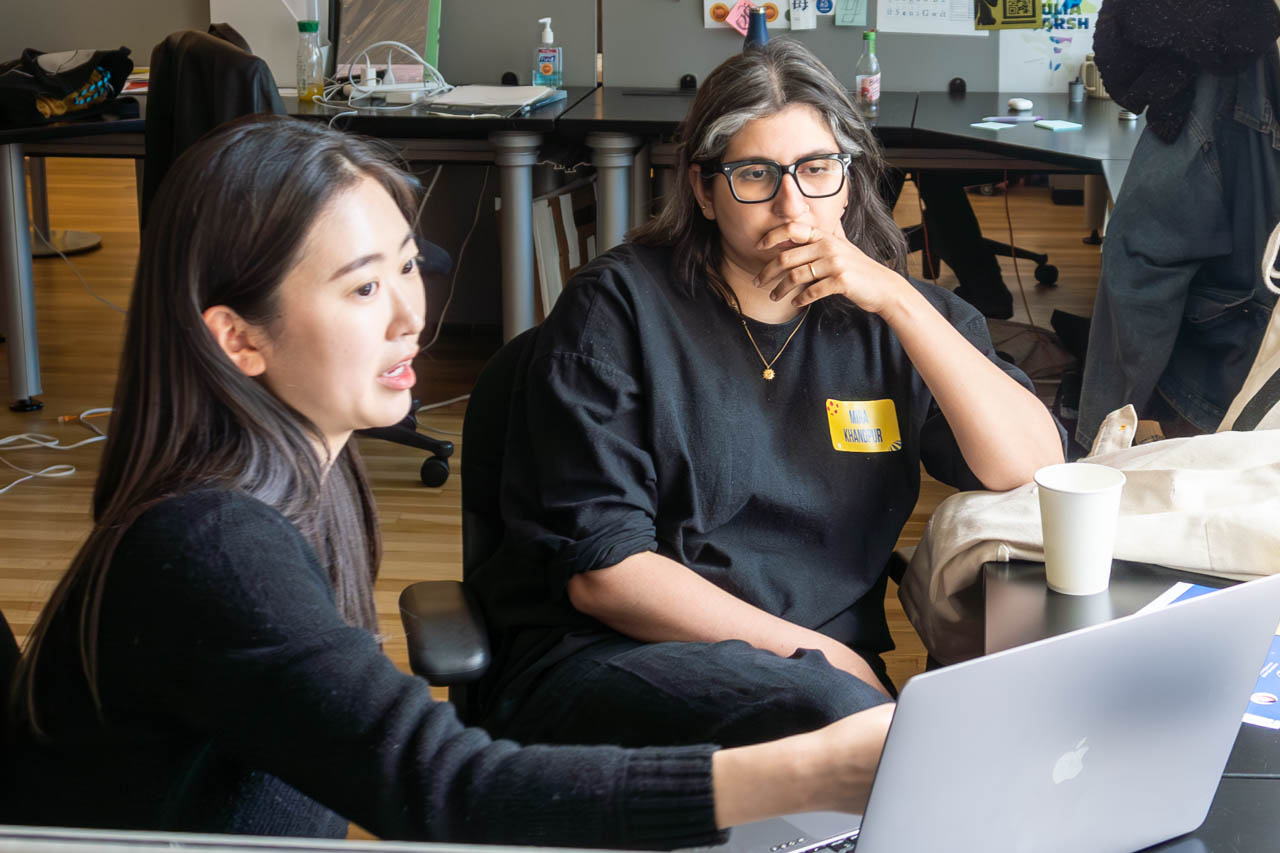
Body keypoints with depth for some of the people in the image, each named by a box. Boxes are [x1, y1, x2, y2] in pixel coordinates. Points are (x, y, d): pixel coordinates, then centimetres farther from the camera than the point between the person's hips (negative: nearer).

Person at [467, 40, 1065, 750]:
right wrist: (817, 655, -11)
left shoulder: (883, 317, 11)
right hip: (604, 660, -3)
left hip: (833, 666, 4)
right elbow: (599, 570, -8)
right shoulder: (617, 306, -2)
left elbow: (1035, 472, -1)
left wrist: (899, 300, -10)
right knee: (821, 706, -35)